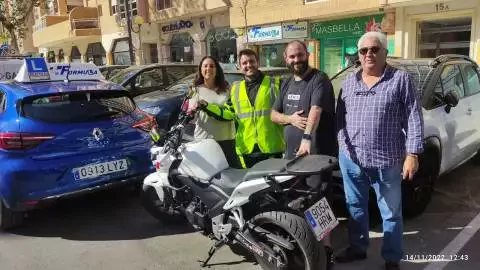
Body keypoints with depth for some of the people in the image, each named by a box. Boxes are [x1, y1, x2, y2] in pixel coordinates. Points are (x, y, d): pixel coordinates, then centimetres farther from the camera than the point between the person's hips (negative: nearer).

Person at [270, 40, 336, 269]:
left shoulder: (319, 79, -10)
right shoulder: (287, 83, 15)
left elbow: (315, 110, -27)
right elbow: (273, 114, 15)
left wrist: (307, 137, -43)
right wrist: (290, 118, -7)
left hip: (317, 152, -8)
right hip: (292, 152, 8)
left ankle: (326, 248, 2)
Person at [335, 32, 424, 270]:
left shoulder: (401, 80, -4)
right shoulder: (349, 82, 9)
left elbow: (414, 119, -6)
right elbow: (340, 116, 15)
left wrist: (412, 154, -11)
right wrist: (342, 143, 6)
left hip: (387, 161, -4)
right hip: (350, 158, 4)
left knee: (391, 213, 9)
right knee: (355, 207, 17)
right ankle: (357, 248, 35)